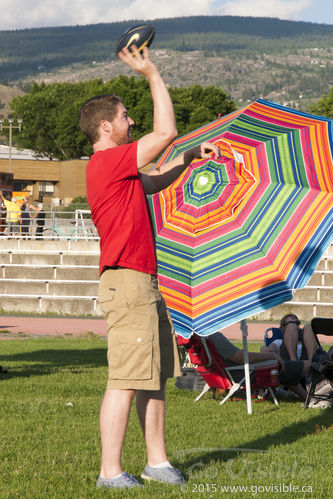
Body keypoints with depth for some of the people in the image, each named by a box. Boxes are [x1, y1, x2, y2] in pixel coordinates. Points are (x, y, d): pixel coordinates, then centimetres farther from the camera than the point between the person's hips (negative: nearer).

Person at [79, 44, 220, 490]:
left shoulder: (118, 169, 20)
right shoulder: (107, 161, -12)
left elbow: (156, 181, 35)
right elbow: (166, 132, -15)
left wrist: (189, 157, 22)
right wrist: (152, 75, -7)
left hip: (144, 283, 11)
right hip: (126, 282, -11)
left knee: (154, 377, 13)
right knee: (125, 381, -9)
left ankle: (157, 461, 19)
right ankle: (111, 472, -5)